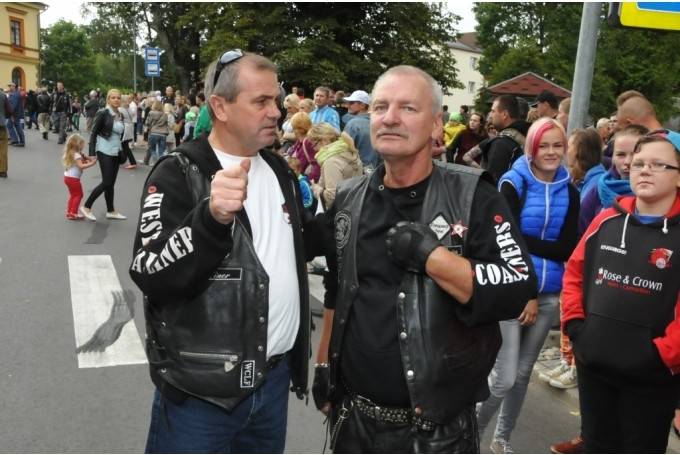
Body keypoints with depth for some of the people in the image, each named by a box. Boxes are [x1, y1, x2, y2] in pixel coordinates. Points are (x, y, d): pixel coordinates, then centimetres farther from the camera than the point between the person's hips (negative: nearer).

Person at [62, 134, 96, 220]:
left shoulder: (69, 153, 12)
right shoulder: (77, 155, -18)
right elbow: (81, 166, -28)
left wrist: (85, 161, 9)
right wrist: (91, 163, -29)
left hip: (67, 177, 10)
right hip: (73, 178, -10)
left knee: (73, 195, 20)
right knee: (79, 195, 1)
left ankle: (69, 212, 23)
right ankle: (73, 213, 0)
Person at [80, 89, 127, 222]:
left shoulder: (120, 115, 9)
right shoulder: (103, 113, -10)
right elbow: (93, 133, -10)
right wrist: (92, 153, -15)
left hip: (116, 152, 6)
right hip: (104, 152, -6)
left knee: (111, 183, 11)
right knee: (106, 182, -9)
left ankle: (111, 211, 19)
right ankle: (86, 206, 4)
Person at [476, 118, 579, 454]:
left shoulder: (570, 192, 6)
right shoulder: (513, 183, -7)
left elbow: (567, 250, 0)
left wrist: (535, 288, -10)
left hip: (548, 296, 4)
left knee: (523, 374, 14)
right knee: (504, 377, -8)